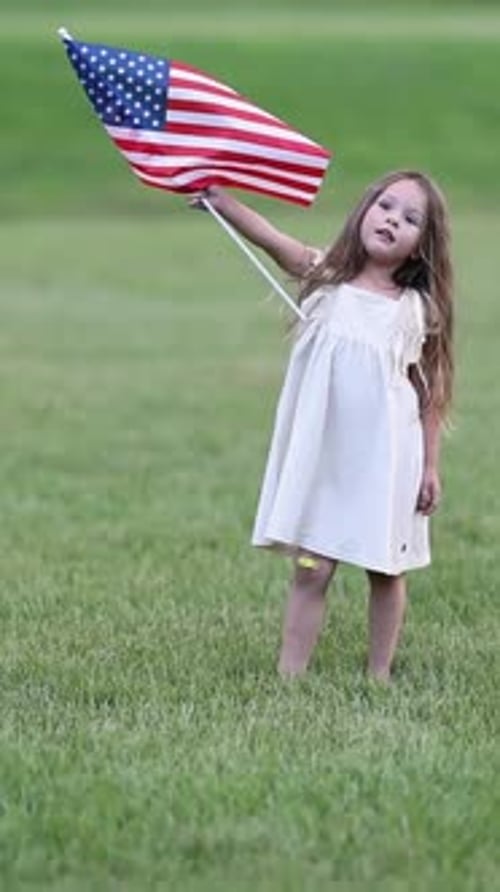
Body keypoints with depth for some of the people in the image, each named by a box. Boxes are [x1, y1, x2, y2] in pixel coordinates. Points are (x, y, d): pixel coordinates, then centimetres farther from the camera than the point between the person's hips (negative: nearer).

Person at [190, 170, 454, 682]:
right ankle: (289, 677, 0)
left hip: (386, 455, 0)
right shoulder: (326, 278, 0)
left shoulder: (418, 310, 0)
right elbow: (274, 241, -14)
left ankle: (379, 675, 20)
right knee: (311, 568, -1)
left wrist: (430, 466, 3)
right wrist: (221, 201, -28)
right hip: (322, 451, 0)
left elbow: (430, 392, 5)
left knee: (385, 571, 8)